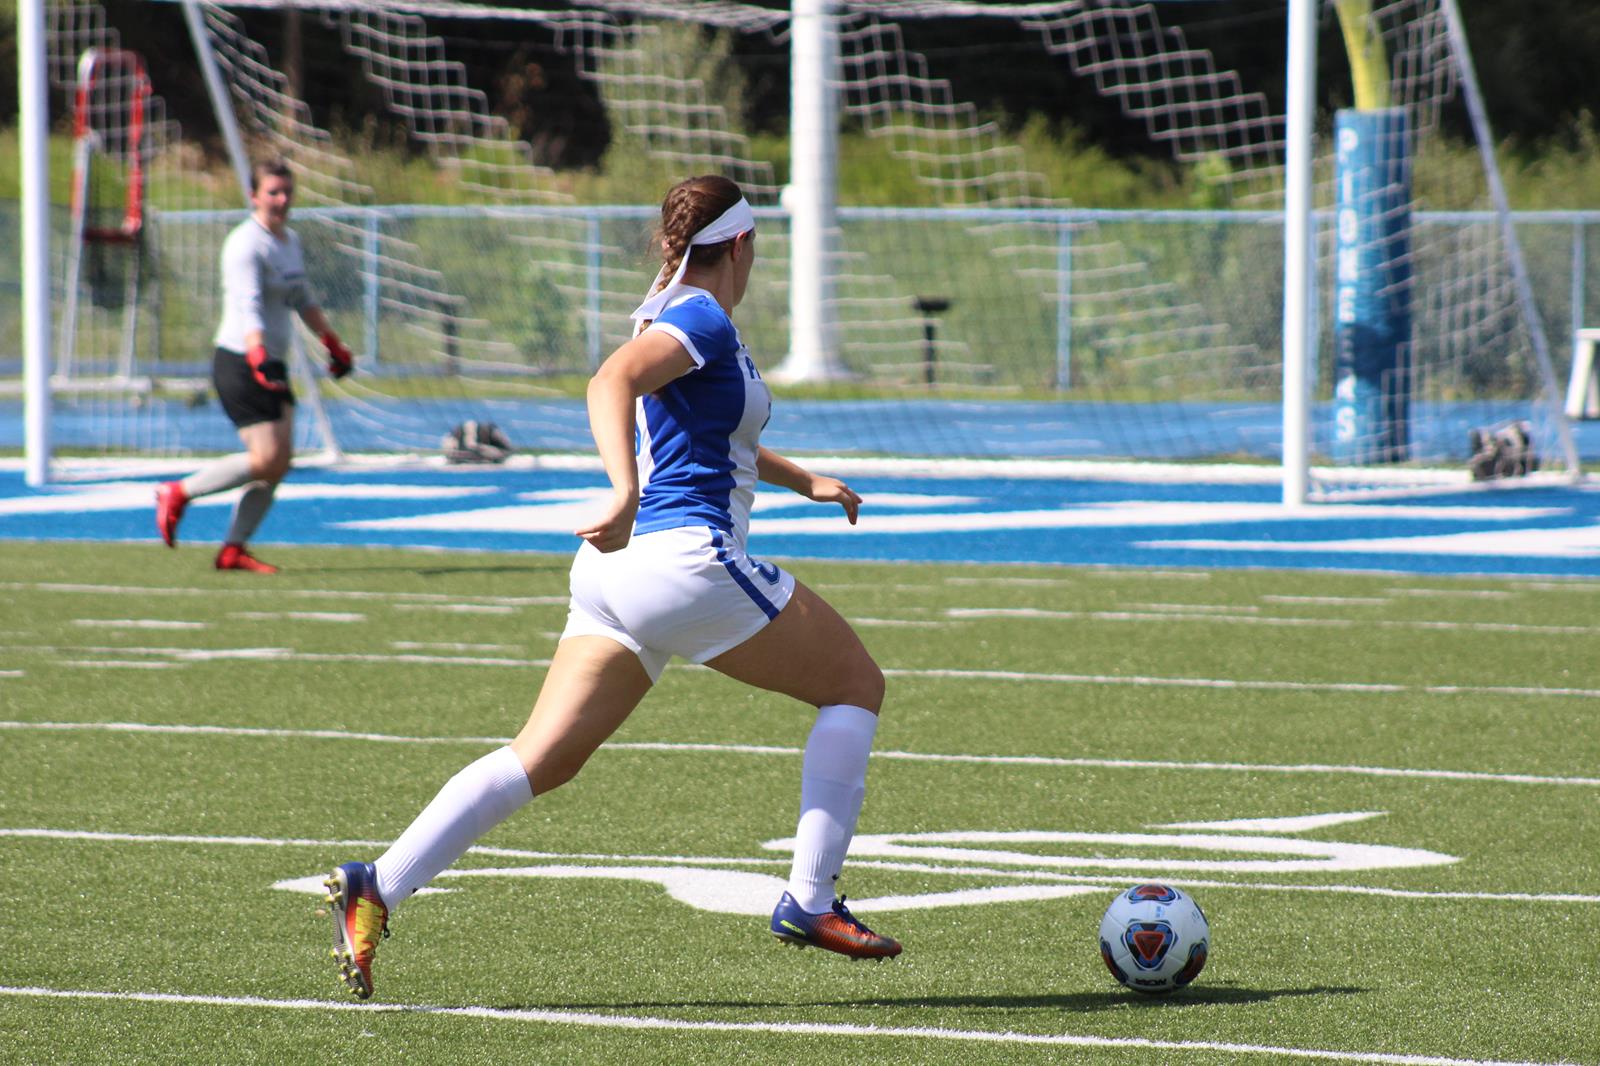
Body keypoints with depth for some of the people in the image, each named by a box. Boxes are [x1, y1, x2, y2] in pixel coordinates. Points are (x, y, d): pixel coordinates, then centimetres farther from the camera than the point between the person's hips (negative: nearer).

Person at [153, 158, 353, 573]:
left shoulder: (290, 241, 13)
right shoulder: (245, 244, -16)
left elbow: (302, 300, 28)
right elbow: (248, 308, -28)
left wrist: (333, 344, 32)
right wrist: (258, 359, -42)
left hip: (272, 364, 9)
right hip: (239, 363, -9)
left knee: (281, 461, 2)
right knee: (266, 459, -14)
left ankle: (234, 549, 8)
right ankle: (178, 494, 3)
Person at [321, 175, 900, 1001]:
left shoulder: (676, 317, 20)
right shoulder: (702, 321, -8)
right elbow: (609, 383, -27)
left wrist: (801, 481, 41)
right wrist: (626, 492, -41)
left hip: (621, 565, 9)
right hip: (686, 559, -9)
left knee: (542, 759, 1)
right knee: (855, 684, 8)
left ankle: (377, 887, -14)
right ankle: (809, 898, 1)